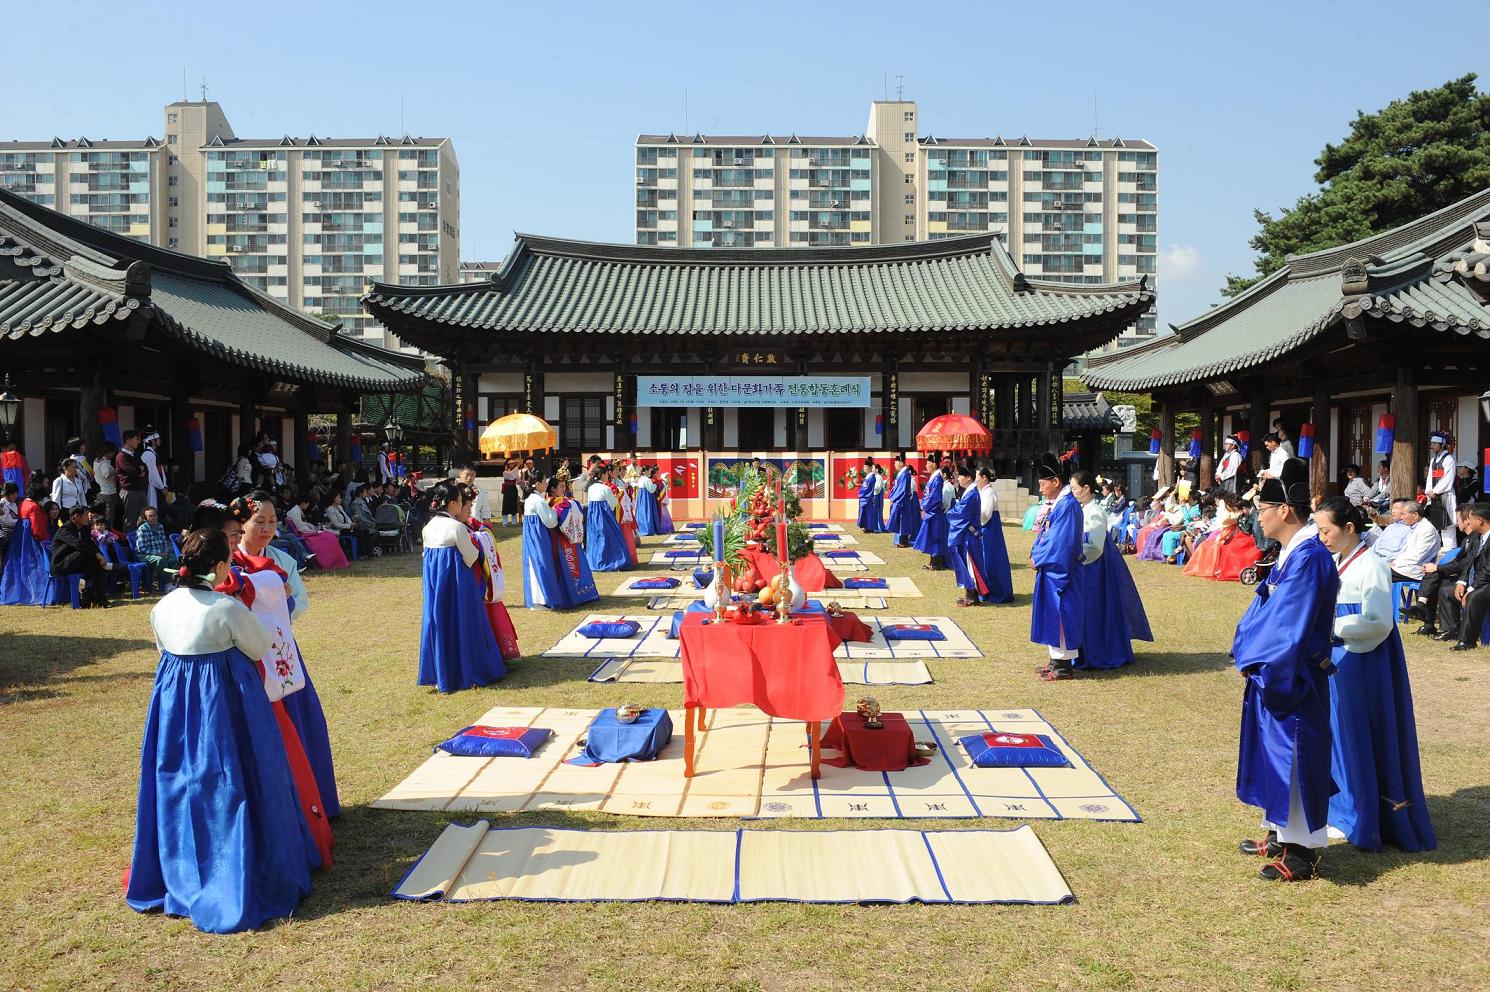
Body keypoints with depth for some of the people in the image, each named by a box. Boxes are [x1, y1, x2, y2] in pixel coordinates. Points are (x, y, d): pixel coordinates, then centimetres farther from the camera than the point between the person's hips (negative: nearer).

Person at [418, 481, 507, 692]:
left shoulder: (429, 526, 5)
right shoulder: (457, 527, -16)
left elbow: (426, 554, 13)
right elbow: (471, 558, -12)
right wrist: (475, 545, 6)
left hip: (433, 582, 7)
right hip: (456, 583, -7)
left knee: (438, 621, 12)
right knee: (460, 623, 3)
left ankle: (440, 674, 18)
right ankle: (464, 673, 10)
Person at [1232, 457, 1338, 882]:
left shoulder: (1308, 558, -21)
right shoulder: (1289, 554, 9)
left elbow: (1291, 625, -24)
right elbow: (1264, 609, 14)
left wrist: (1254, 661, -17)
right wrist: (1248, 653, 5)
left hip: (1292, 680, -10)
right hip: (1273, 673, 10)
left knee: (1294, 758, 0)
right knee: (1276, 753, 18)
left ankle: (1302, 852, 12)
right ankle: (1281, 834, 30)